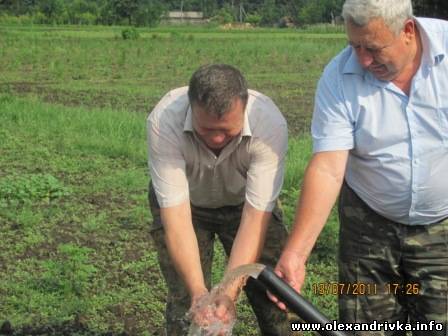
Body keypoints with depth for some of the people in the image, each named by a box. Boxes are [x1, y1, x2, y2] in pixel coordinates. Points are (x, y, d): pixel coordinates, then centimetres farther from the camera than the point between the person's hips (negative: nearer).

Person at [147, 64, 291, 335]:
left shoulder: (270, 124, -35)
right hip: (183, 203, 0)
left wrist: (229, 292, -43)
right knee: (186, 303, -10)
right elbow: (177, 216, -35)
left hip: (245, 202, 1)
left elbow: (255, 217, -34)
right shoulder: (164, 121, -36)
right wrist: (198, 290, -44)